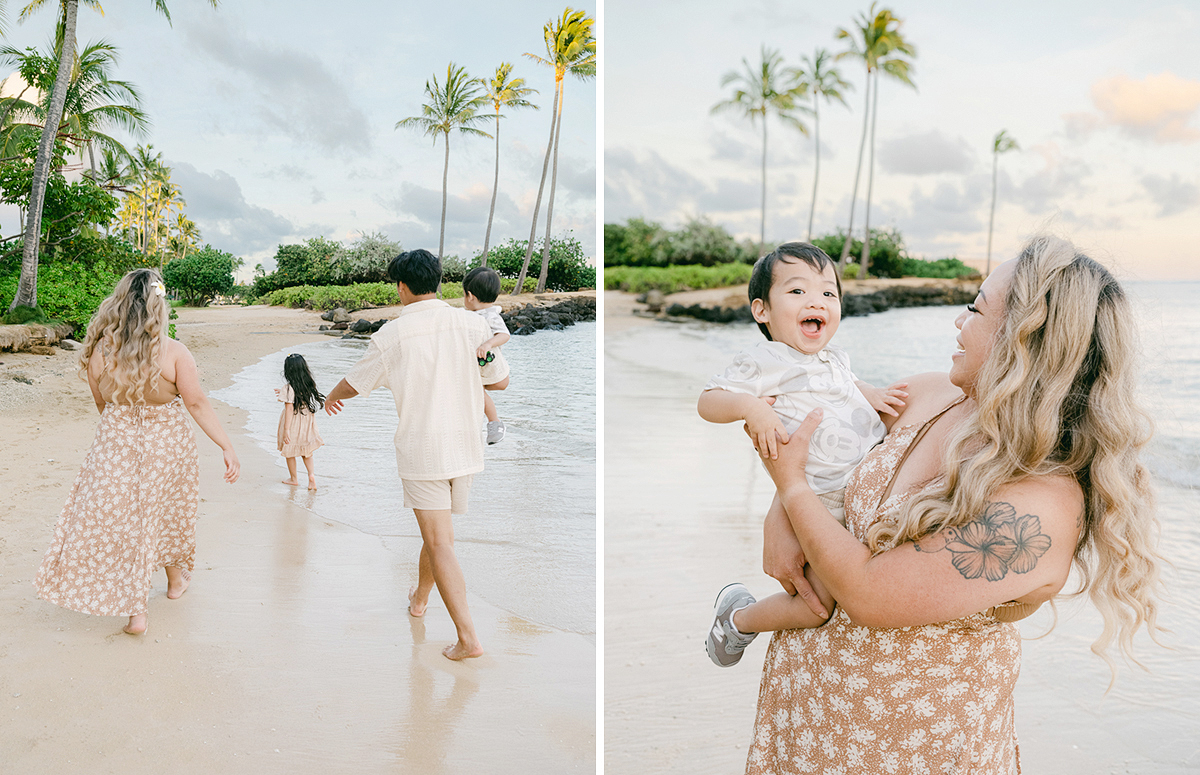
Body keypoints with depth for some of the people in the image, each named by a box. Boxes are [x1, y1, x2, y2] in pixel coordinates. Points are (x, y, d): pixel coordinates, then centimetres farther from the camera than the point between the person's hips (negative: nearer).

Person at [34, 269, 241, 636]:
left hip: (115, 448, 0)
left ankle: (135, 609, 9)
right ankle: (176, 579, 44)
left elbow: (101, 404, 3)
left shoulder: (100, 353, -11)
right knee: (168, 510, 22)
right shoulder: (173, 353, -18)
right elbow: (198, 404, -15)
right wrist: (227, 447, -8)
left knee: (119, 520, 10)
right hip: (167, 447, 0)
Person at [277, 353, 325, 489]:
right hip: (307, 423, 5)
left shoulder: (289, 388, -20)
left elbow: (290, 409, -21)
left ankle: (293, 479, 26)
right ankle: (311, 474, 0)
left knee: (290, 452, 14)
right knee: (306, 452, 18)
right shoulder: (309, 384, -2)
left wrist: (286, 429, -18)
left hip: (293, 424, -5)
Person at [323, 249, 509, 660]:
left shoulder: (392, 334, -9)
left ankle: (467, 637, -6)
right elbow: (500, 380, 7)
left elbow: (353, 384, 5)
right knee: (437, 530, 22)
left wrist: (331, 398, 28)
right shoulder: (472, 324, -3)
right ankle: (419, 597, 43)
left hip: (420, 449, -4)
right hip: (466, 446, 4)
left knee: (440, 542, -3)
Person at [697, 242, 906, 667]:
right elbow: (707, 401, -12)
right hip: (818, 502, -7)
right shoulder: (763, 361, -12)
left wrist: (872, 395, 12)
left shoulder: (835, 357, 12)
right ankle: (738, 616, 15)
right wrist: (751, 407, -31)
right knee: (818, 604, -9)